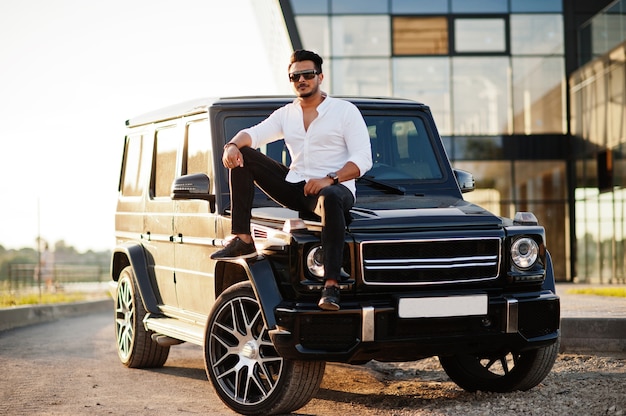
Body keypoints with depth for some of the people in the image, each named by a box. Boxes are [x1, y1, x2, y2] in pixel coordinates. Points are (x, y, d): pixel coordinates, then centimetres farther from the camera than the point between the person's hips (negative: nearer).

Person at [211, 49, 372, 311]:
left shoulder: (345, 111, 0)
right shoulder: (286, 114, 16)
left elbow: (363, 160, -8)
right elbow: (254, 134, 1)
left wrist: (330, 179, -23)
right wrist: (232, 144, -23)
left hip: (335, 188, -5)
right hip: (294, 189, 6)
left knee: (330, 199, -43)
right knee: (242, 156, -5)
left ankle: (331, 285, -49)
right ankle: (242, 240, -14)